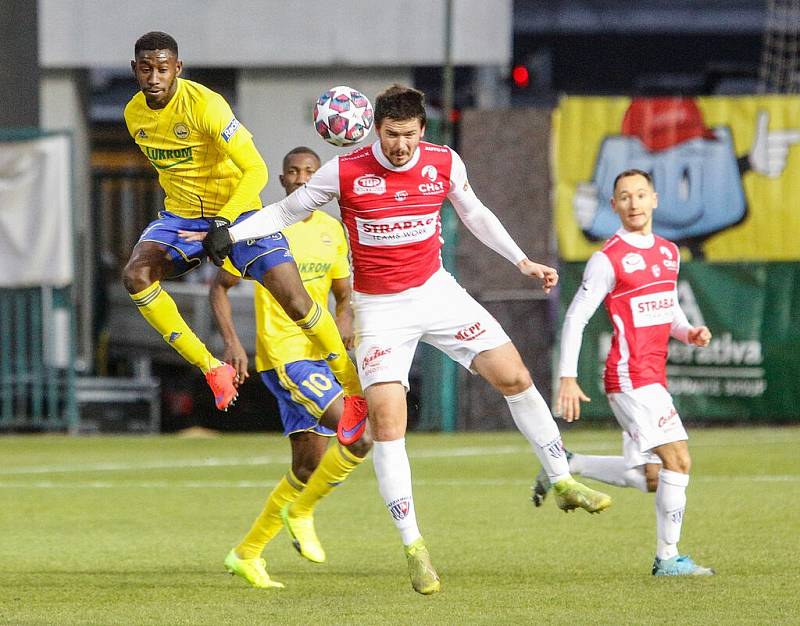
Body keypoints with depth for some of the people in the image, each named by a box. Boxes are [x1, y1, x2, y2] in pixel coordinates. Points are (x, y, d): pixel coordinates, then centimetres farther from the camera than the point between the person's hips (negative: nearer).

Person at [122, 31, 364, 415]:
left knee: (294, 300, -15)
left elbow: (256, 170, -24)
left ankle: (354, 388, 4)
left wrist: (224, 222, -32)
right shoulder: (134, 115, -2)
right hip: (181, 216, 5)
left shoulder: (204, 104, -22)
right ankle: (212, 369, -13)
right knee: (135, 275, -23)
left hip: (237, 211, -5)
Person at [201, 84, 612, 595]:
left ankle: (563, 481, 14)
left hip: (437, 291, 3)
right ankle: (414, 547, -6)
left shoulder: (444, 163, -6)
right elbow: (287, 211, 0)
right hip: (379, 309, -3)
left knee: (513, 376, -6)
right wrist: (230, 233, -13)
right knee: (387, 418, -14)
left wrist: (522, 261, 10)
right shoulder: (345, 172, -14)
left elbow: (475, 215, 13)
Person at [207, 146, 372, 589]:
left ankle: (247, 554, 21)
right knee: (361, 436, -20)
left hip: (318, 357, 7)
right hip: (284, 356, -7)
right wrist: (230, 341, -13)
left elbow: (343, 291, 19)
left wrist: (345, 318, -3)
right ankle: (300, 511, 0)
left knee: (309, 466, 8)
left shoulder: (332, 230, 10)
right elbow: (220, 287, 0)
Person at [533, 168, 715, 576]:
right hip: (631, 378, -8)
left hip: (652, 380, 8)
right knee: (677, 461, -13)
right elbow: (575, 318, -8)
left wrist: (690, 333, 4)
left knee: (647, 478, 9)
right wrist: (567, 378, -13)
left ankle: (565, 466, 24)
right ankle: (667, 559, -6)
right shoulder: (608, 260, -8)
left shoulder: (669, 252, 14)